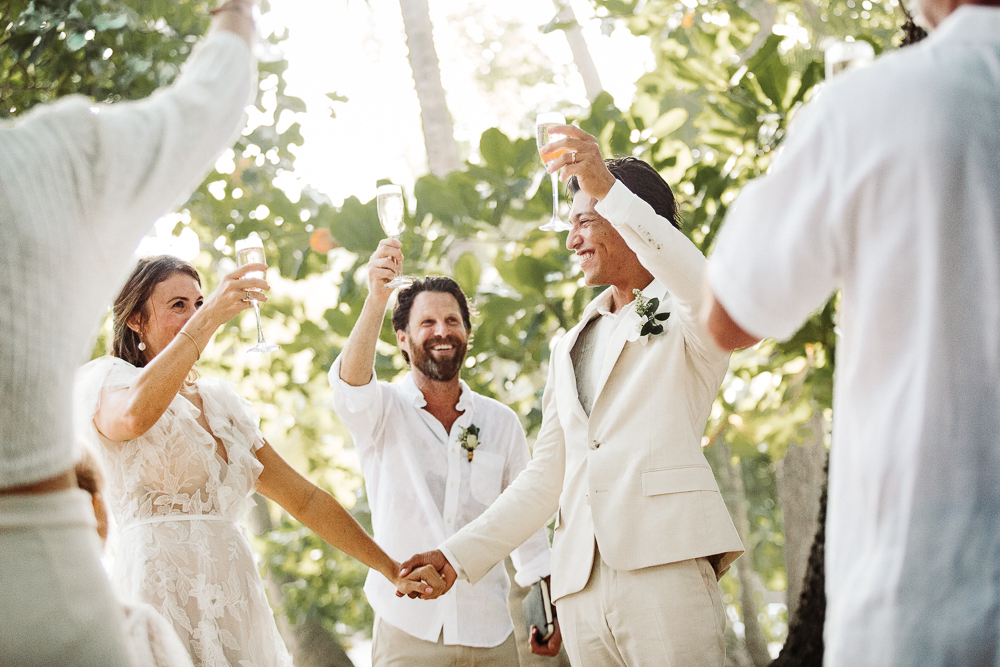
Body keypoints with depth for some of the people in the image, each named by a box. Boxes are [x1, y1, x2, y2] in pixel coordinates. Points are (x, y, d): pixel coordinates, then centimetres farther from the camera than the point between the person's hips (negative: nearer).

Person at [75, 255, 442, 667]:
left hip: (234, 603, 6)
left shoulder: (220, 401, 20)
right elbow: (134, 415, -24)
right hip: (161, 597, -5)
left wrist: (391, 568, 14)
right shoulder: (105, 379, 3)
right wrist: (210, 318, -19)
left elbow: (303, 497, 19)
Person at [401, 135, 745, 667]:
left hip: (665, 567, -5)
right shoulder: (570, 347, 27)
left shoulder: (679, 315, 9)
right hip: (579, 583, 5)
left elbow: (706, 289, -18)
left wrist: (606, 189, -21)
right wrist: (457, 555, 15)